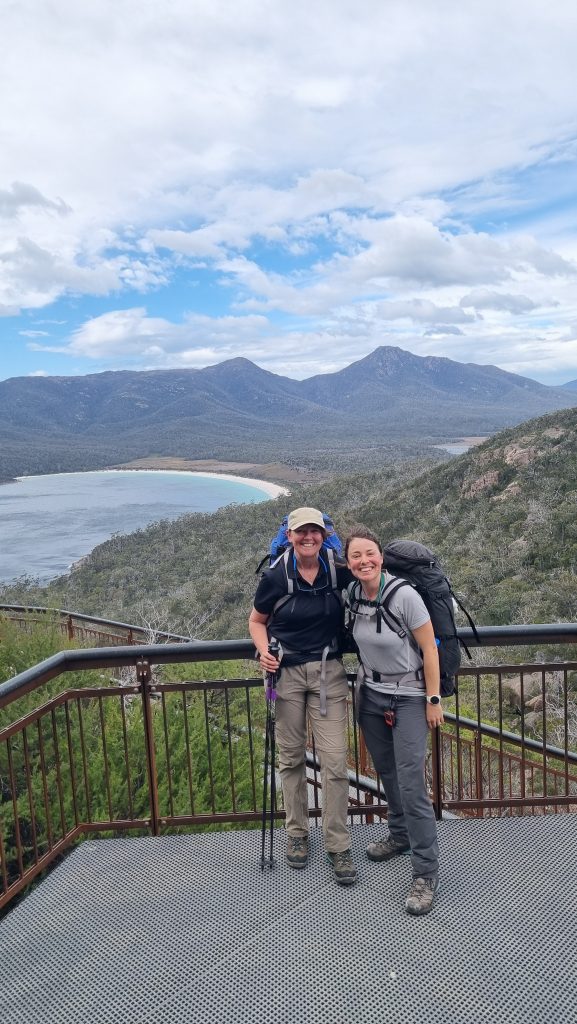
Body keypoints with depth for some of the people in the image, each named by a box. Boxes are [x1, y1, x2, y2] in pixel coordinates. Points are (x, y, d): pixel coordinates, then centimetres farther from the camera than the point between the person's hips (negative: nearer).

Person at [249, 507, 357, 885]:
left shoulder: (339, 572, -5)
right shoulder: (275, 577, -7)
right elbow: (257, 621, 6)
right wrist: (264, 651, -11)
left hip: (328, 673, 0)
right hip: (287, 673, 0)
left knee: (335, 761, -3)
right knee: (291, 757, 12)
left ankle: (339, 846, 13)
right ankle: (297, 833, 32)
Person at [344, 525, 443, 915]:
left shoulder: (404, 595, -22)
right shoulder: (350, 596, -6)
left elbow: (429, 648, -15)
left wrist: (434, 699, -12)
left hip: (409, 697, -5)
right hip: (370, 694, 5)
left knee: (411, 781, -9)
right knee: (387, 772, 16)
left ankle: (426, 873, 3)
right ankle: (400, 835, 38)